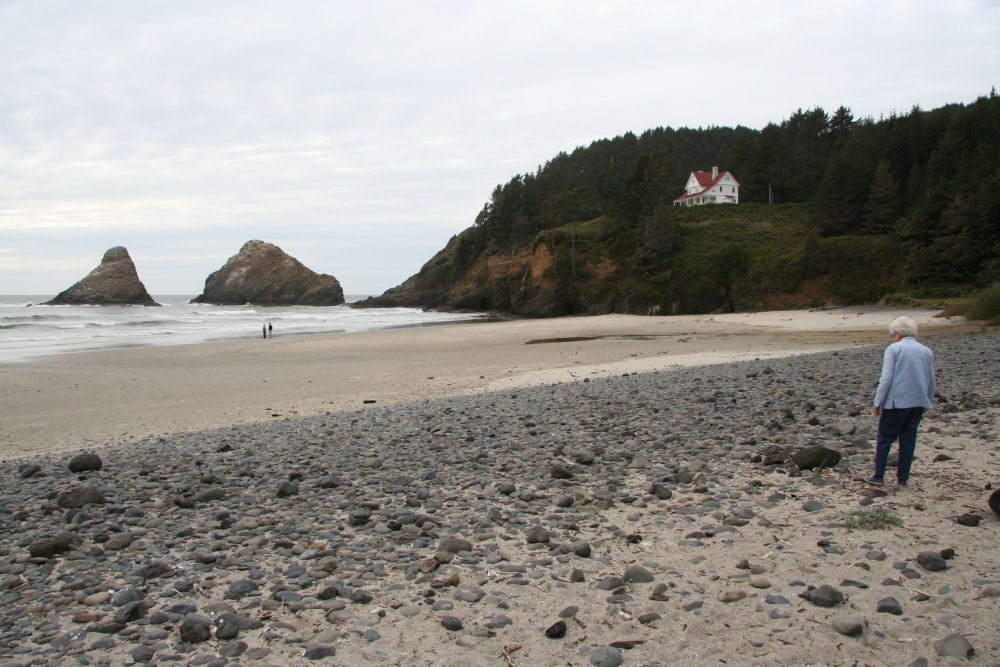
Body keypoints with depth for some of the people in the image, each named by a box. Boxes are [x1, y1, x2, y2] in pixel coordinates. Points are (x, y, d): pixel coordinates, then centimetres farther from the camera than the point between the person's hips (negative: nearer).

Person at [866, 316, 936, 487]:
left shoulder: (894, 349, -5)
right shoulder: (927, 351, 11)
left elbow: (886, 378, -11)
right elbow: (931, 381, 16)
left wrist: (878, 402, -6)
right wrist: (927, 403, 26)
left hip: (896, 402, -5)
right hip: (918, 403, 5)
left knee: (885, 438, 3)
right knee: (908, 439, 10)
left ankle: (879, 476, 4)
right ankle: (903, 478, 12)